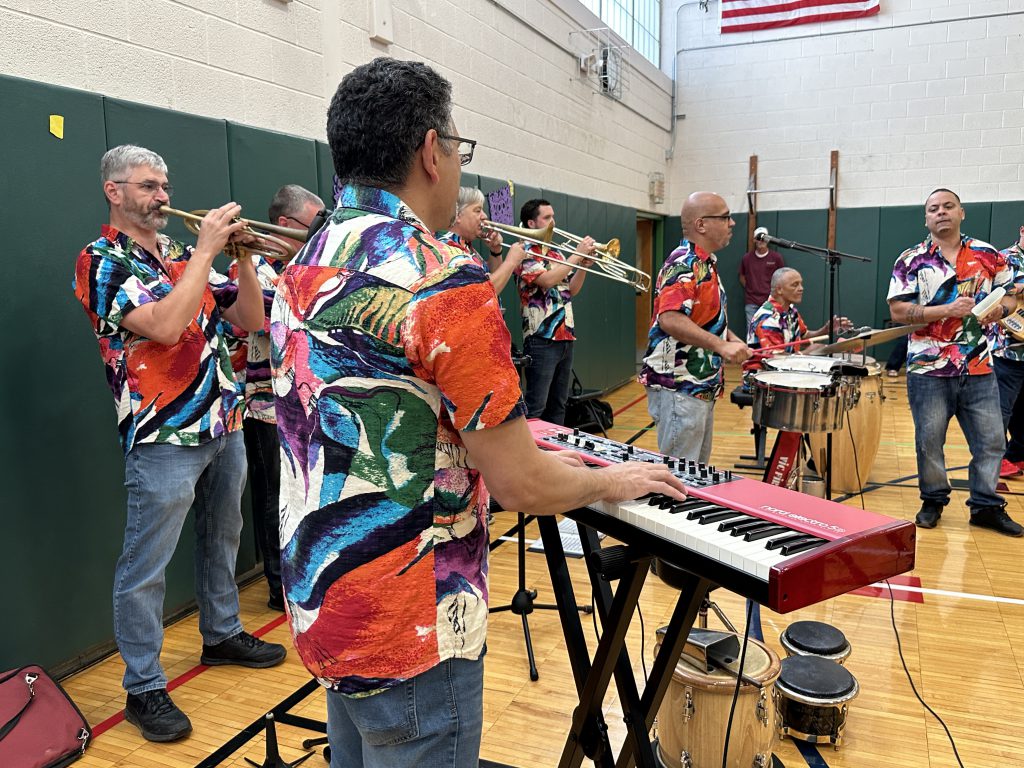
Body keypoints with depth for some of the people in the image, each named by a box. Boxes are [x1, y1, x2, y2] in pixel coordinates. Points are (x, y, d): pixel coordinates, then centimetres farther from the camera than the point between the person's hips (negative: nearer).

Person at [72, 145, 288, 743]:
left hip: (226, 423, 7)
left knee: (222, 538, 20)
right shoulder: (102, 262, -8)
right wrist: (206, 250, -19)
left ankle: (222, 634, 39)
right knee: (146, 568, 2)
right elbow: (166, 326, -24)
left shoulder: (183, 255, 12)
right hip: (165, 435, -7)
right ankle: (144, 687, 15)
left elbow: (251, 319, 9)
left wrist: (242, 256, -4)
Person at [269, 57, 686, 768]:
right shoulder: (445, 282, -23)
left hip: (321, 606, 8)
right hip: (409, 634, -8)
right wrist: (613, 481, -1)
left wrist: (531, 456, 15)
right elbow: (519, 485, -21)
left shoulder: (304, 270, 5)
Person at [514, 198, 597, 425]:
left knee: (558, 403, 14)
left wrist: (584, 265, -1)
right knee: (536, 406, -5)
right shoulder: (525, 254, -8)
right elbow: (548, 280, -22)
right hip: (542, 340, -8)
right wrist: (577, 254, -15)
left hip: (566, 338, 8)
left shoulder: (557, 254, 16)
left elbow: (572, 290, 15)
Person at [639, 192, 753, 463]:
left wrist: (733, 339, 11)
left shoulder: (705, 264, 14)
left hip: (702, 386, 10)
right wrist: (722, 345, -32)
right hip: (679, 387, -10)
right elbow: (669, 319, -30)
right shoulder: (684, 263, -17)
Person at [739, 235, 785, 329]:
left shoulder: (776, 257, -1)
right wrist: (750, 289, 7)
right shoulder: (747, 257, 4)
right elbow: (742, 277, 16)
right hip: (751, 302, 1)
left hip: (770, 301, -1)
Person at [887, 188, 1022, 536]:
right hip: (929, 370, -2)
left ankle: (986, 505, 22)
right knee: (929, 441, 6)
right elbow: (897, 311, -9)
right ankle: (933, 501, 24)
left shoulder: (988, 255, 7)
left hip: (979, 369, 3)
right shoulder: (911, 260, -2)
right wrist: (948, 310, -18)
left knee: (991, 440, 7)